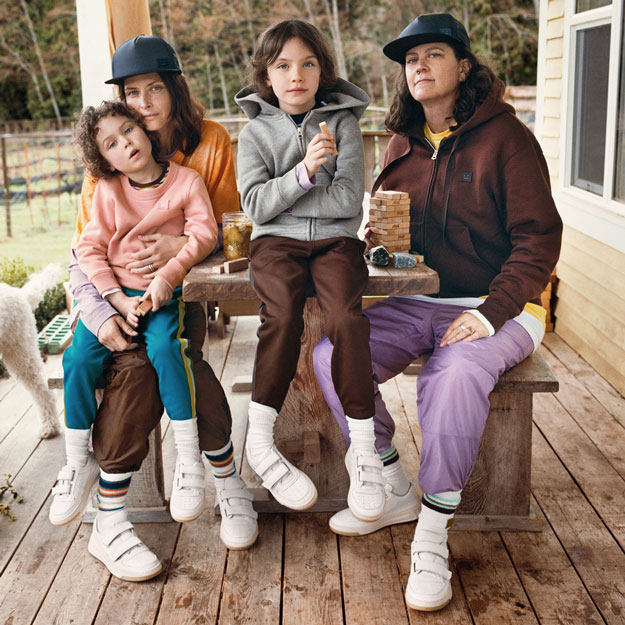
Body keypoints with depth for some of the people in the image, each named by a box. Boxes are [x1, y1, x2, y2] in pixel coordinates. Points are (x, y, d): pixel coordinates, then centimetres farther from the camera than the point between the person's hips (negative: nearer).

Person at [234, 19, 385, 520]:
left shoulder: (342, 121, 8)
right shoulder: (256, 131, 10)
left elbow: (348, 198, -4)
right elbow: (256, 206, -3)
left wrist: (281, 198, -3)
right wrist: (303, 172, -17)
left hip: (335, 240, 0)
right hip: (276, 242, 0)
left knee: (347, 318, -30)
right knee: (283, 315, -32)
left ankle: (363, 450, -20)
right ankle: (259, 442, -19)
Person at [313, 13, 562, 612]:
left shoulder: (504, 136, -4)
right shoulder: (403, 145, 13)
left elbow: (538, 236, -9)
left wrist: (491, 313, -20)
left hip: (495, 308, -5)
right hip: (413, 305, 6)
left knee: (455, 374, -36)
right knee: (332, 353, -16)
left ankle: (432, 536, -20)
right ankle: (394, 492, 1)